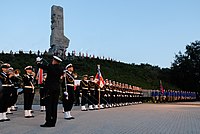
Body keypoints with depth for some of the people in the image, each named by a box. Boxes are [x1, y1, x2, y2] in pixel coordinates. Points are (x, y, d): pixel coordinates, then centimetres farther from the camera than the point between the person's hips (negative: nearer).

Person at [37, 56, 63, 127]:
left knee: (48, 105, -3)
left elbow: (43, 66, -2)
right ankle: (53, 122, 13)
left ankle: (48, 122, -4)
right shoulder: (60, 69, 5)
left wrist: (38, 62, 21)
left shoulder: (50, 67, -12)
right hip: (57, 89, 6)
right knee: (54, 106, 9)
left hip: (50, 89, -6)